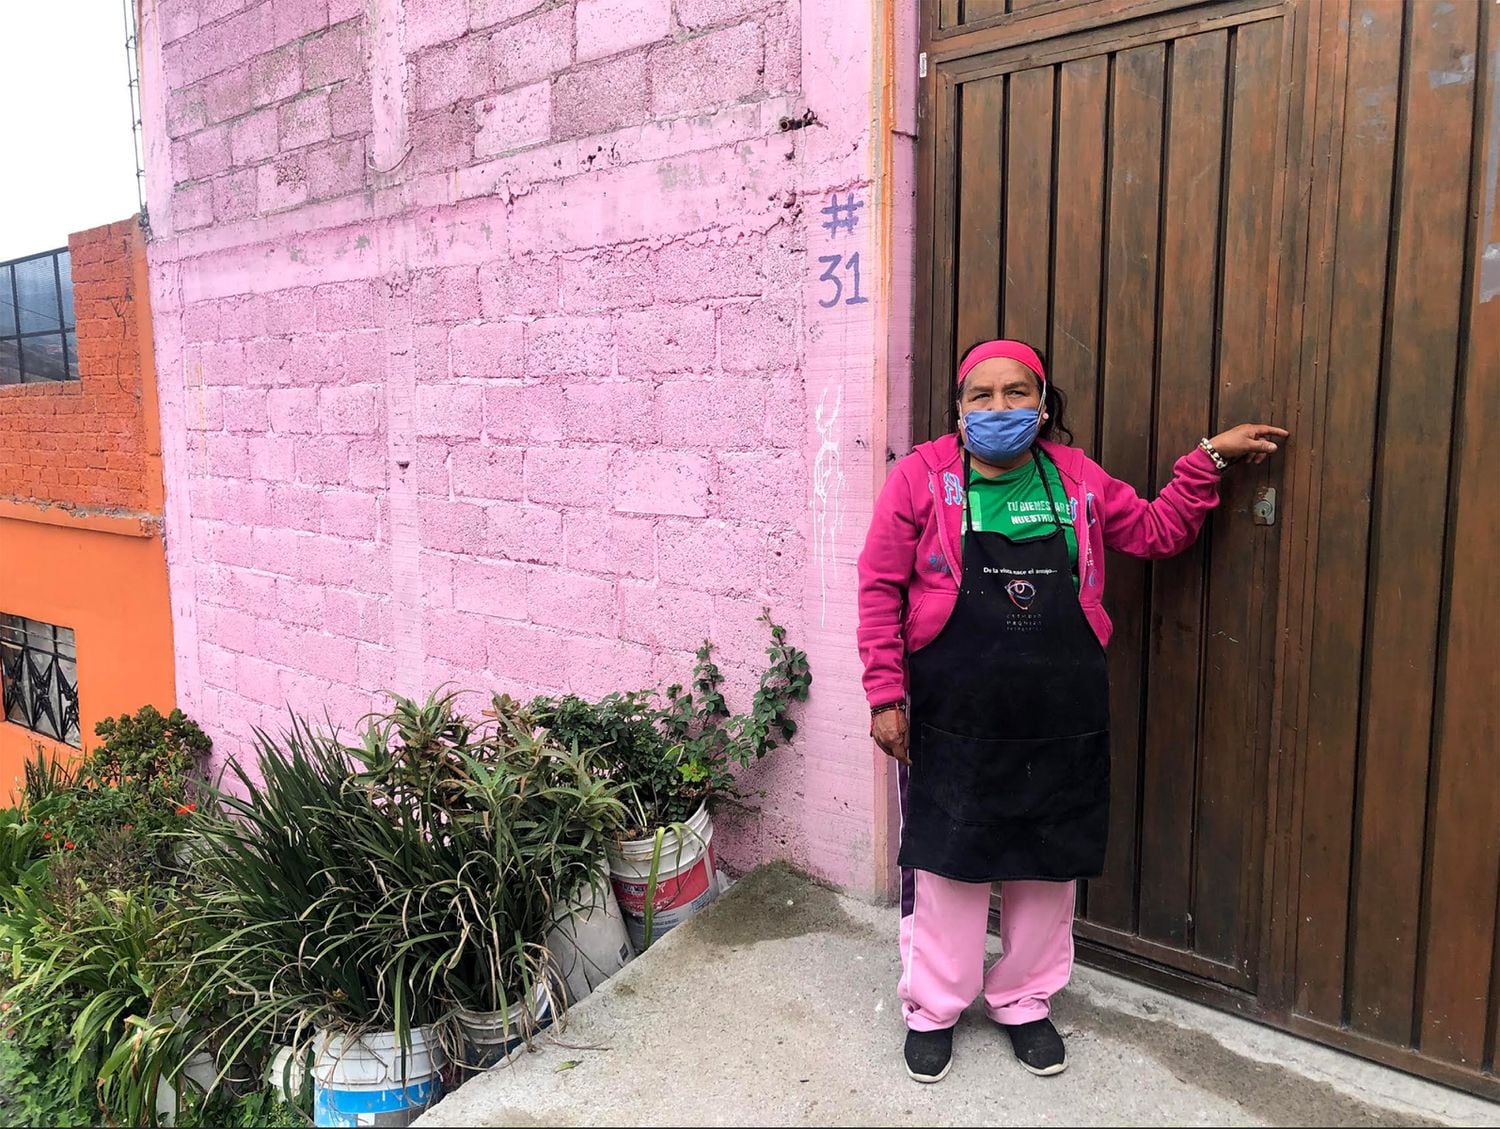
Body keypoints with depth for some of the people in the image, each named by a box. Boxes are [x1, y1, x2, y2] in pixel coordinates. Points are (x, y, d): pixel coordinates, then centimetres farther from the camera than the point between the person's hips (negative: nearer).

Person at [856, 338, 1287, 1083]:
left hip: (1060, 721, 4)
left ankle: (1024, 1002, 38)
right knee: (946, 862, 9)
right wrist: (886, 693, -9)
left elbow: (1157, 532, 16)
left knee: (1047, 868, 15)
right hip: (952, 721, -3)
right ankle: (931, 1009, 30)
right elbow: (879, 588, -6)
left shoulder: (1076, 479, 4)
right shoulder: (923, 478, -7)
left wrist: (1208, 460, 6)